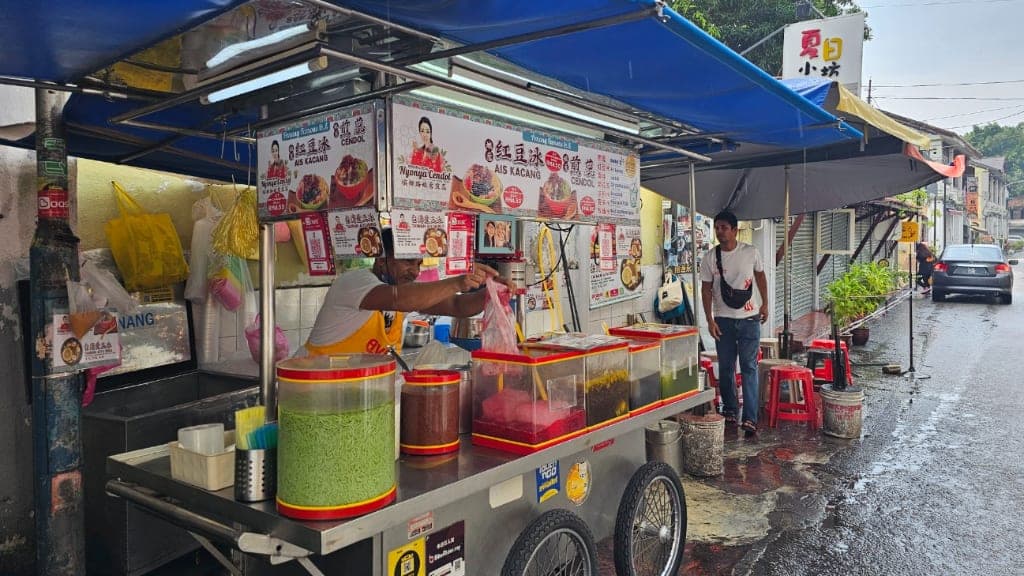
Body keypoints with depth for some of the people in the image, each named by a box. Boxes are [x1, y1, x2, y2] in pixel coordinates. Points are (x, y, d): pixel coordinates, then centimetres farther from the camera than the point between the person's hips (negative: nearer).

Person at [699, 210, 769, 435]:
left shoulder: (750, 252, -4)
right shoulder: (710, 257, -4)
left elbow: (760, 275, 13)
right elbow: (706, 289, 0)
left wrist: (765, 304, 12)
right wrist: (710, 319, -6)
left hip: (749, 318, -1)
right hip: (723, 320, 1)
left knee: (749, 367, -3)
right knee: (725, 367, 9)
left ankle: (750, 418, -1)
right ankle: (729, 409, 26)